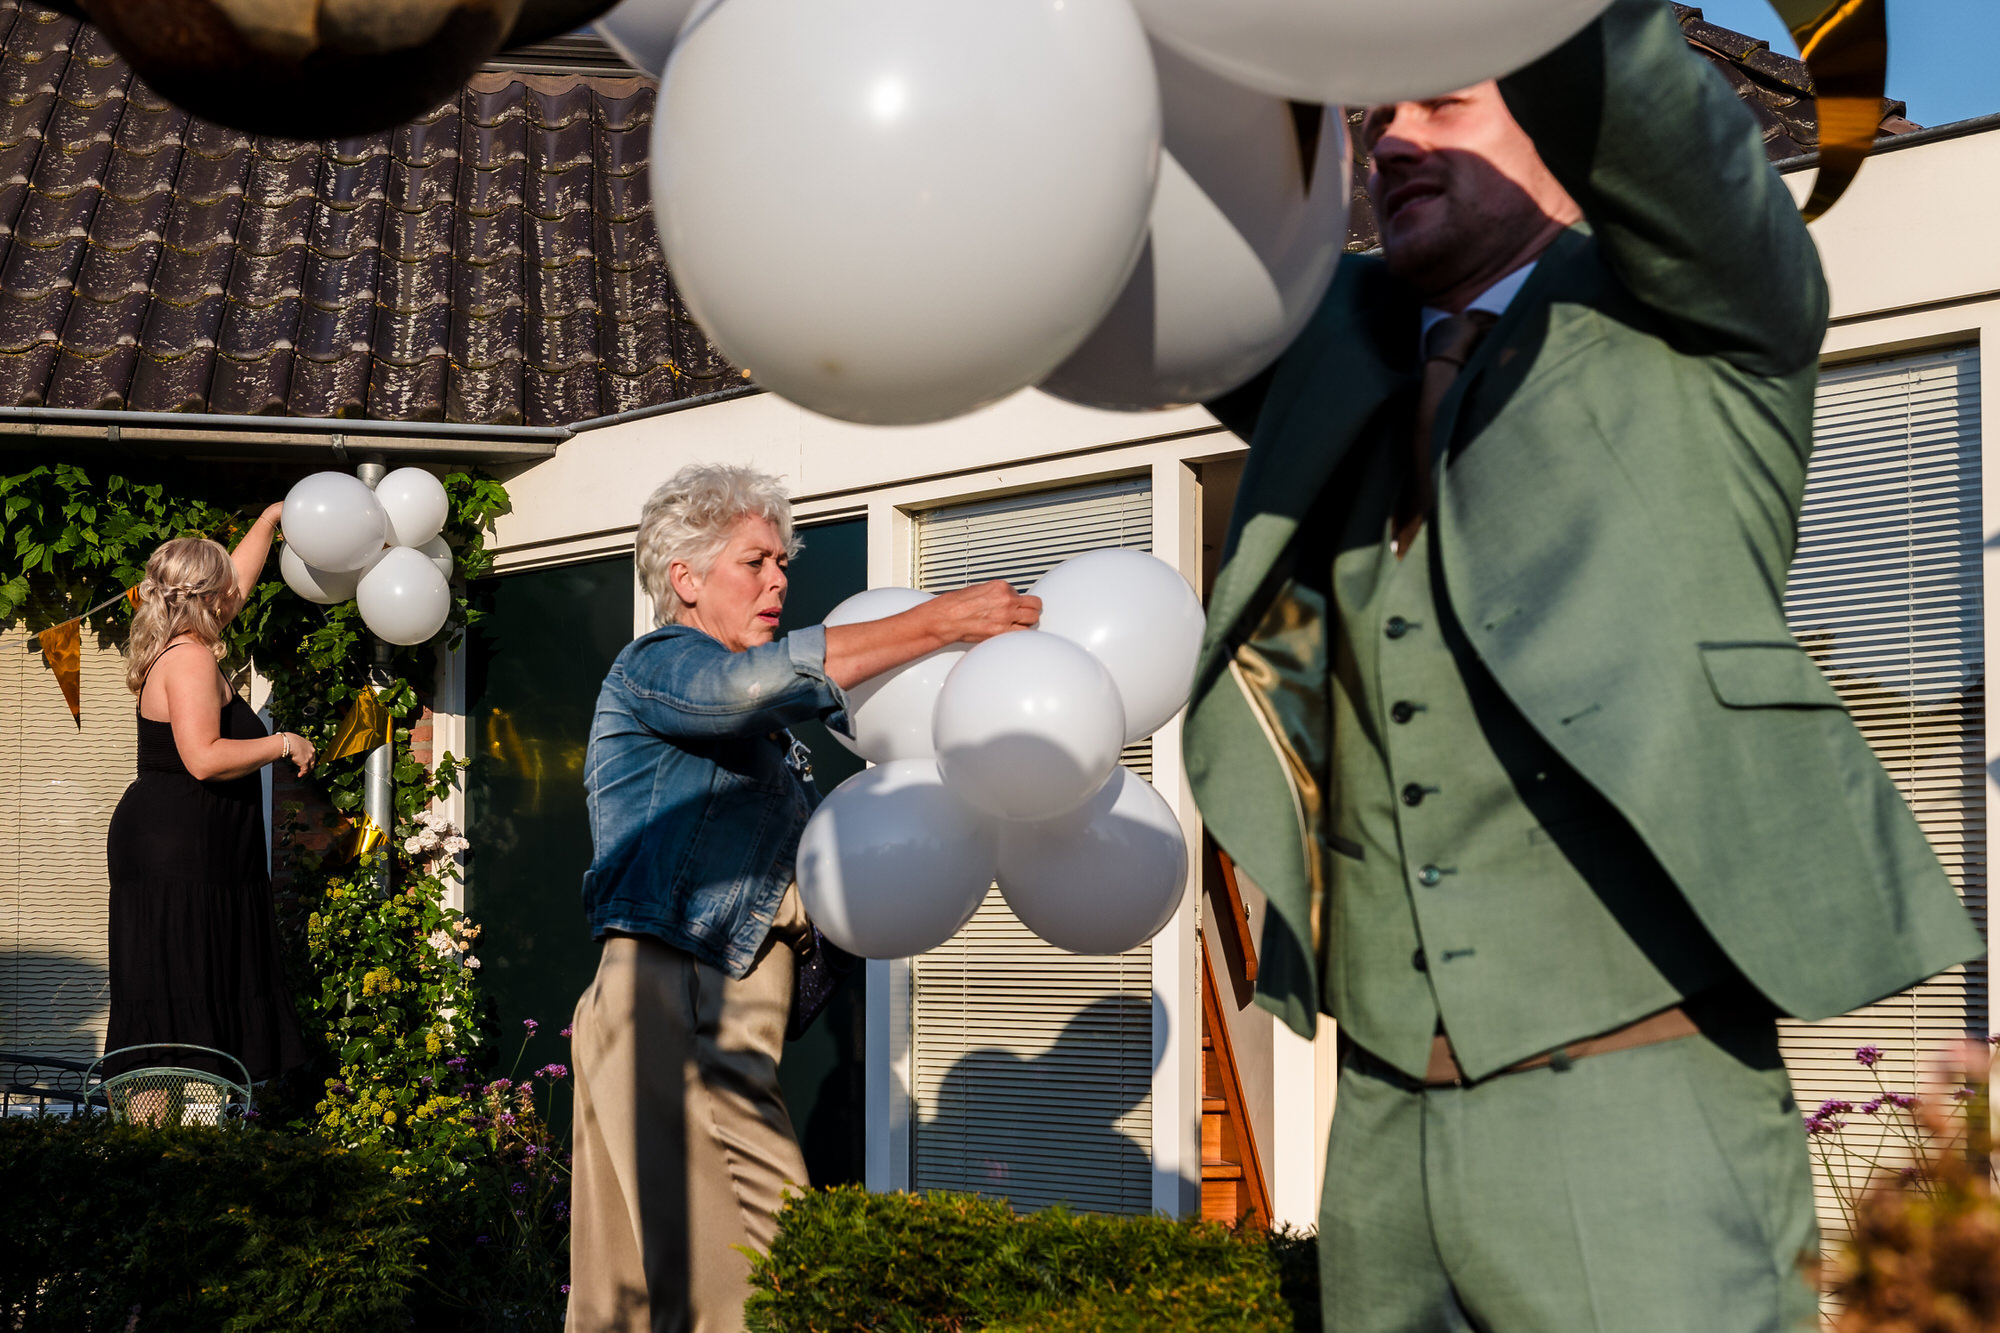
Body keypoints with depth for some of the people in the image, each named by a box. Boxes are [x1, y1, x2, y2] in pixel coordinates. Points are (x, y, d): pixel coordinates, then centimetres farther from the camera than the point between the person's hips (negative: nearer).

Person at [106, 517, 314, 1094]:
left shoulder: (182, 644, 14)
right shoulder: (190, 657, -15)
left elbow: (236, 582, 32)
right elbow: (204, 759, -25)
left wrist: (271, 518, 42)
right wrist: (284, 744, -12)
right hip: (176, 854, -10)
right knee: (179, 1000, -9)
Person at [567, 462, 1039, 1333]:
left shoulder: (762, 728, 26)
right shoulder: (657, 667, -1)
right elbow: (756, 680, -22)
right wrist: (943, 622, -21)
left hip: (731, 1020, 8)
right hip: (666, 997, -8)